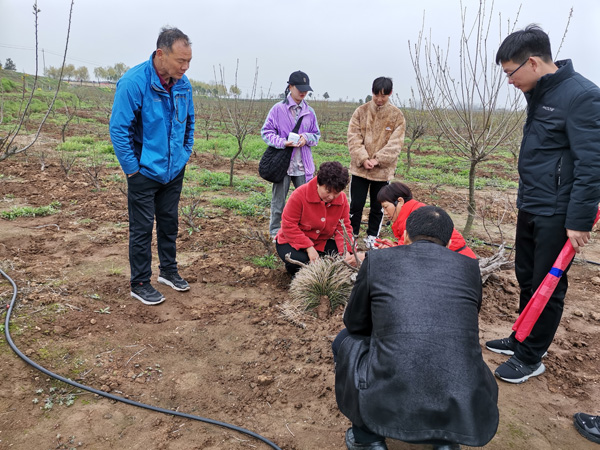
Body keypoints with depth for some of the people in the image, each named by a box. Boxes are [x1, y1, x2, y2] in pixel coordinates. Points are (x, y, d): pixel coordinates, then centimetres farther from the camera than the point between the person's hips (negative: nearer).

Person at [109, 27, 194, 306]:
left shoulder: (183, 83, -2)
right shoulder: (134, 82, -20)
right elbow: (119, 129, -18)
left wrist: (186, 152, 10)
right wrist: (132, 168, -15)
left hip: (174, 170, 6)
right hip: (145, 171, -6)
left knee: (169, 222, 17)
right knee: (142, 228, 4)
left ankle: (168, 270, 35)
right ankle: (140, 284, 18)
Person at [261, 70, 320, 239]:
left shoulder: (310, 112, 7)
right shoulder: (278, 109, -4)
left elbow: (317, 135, 14)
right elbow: (266, 132, -2)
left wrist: (307, 138, -9)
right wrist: (282, 142, -18)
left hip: (303, 164, 3)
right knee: (278, 199, 8)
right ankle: (275, 232, 22)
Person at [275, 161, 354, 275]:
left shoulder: (342, 199, -9)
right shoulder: (300, 195, -24)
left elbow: (343, 227, -6)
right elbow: (288, 226, -21)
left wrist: (346, 251, -24)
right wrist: (309, 247, -28)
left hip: (322, 242, 4)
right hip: (293, 241, -4)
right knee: (300, 262, -35)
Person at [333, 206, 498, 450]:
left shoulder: (376, 259, 6)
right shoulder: (469, 267, 12)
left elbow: (354, 323, 19)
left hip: (388, 407, -2)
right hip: (465, 412, 3)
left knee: (346, 340, 25)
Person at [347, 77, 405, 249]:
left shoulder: (397, 116, -3)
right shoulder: (361, 111, -1)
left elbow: (395, 144, -7)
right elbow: (353, 138, -5)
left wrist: (377, 159, -18)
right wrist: (363, 159, -17)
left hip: (383, 170, 0)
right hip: (360, 168, 0)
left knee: (378, 207, 12)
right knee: (356, 204, 6)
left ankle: (372, 237, 28)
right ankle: (351, 235, 23)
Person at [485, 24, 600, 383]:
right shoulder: (539, 94, 9)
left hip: (556, 215, -8)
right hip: (530, 208, 9)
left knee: (547, 286, 4)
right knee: (527, 278, 18)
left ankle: (531, 358, 18)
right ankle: (521, 339, 35)